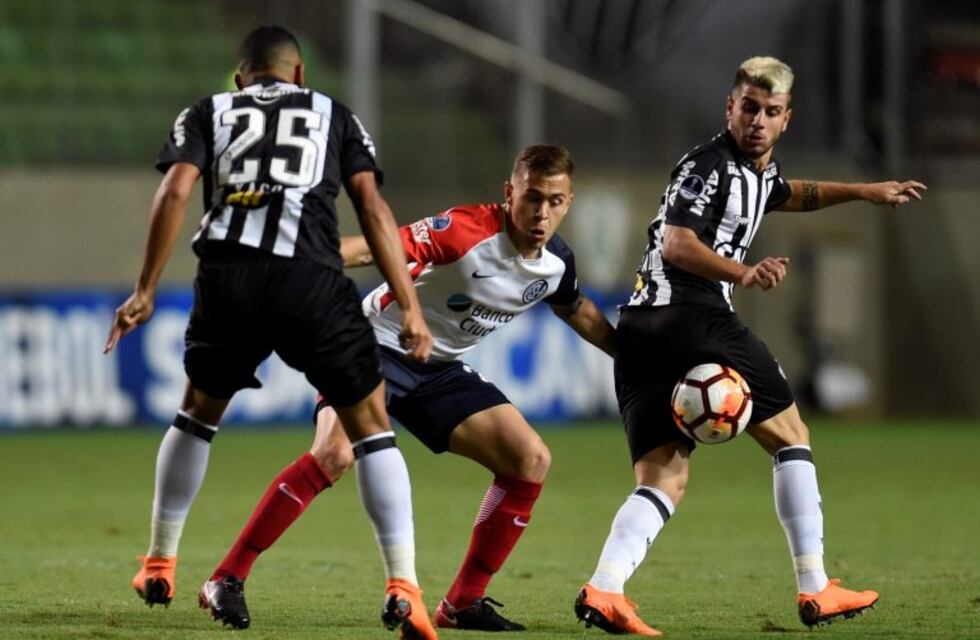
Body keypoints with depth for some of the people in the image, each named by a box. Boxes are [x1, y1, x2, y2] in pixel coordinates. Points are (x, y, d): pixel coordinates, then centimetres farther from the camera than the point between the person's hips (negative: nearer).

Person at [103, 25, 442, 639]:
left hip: (229, 275, 2)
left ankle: (160, 565, 33)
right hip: (312, 282, -2)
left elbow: (175, 191, 6)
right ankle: (403, 588, -3)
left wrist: (146, 290, 5)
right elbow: (373, 207, 11)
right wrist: (410, 307, 7)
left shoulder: (208, 113, 24)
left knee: (199, 413, 26)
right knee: (371, 425, 8)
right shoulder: (334, 115, 23)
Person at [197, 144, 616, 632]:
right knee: (334, 453, -29)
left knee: (531, 460, -5)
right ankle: (226, 580, -20)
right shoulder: (467, 231, -26)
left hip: (438, 370, 7)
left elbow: (579, 312, 20)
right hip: (378, 346, -7)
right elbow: (374, 248, -35)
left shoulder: (556, 263, -3)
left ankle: (463, 603, 4)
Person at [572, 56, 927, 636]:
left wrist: (863, 191, 51)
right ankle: (816, 591, 6)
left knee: (663, 480, -1)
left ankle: (602, 589, -24)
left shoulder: (762, 168, 22)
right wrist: (744, 273, -36)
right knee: (791, 436, 5)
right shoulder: (709, 164, -8)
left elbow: (788, 195, 47)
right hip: (694, 321, -9)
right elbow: (676, 244, -21)